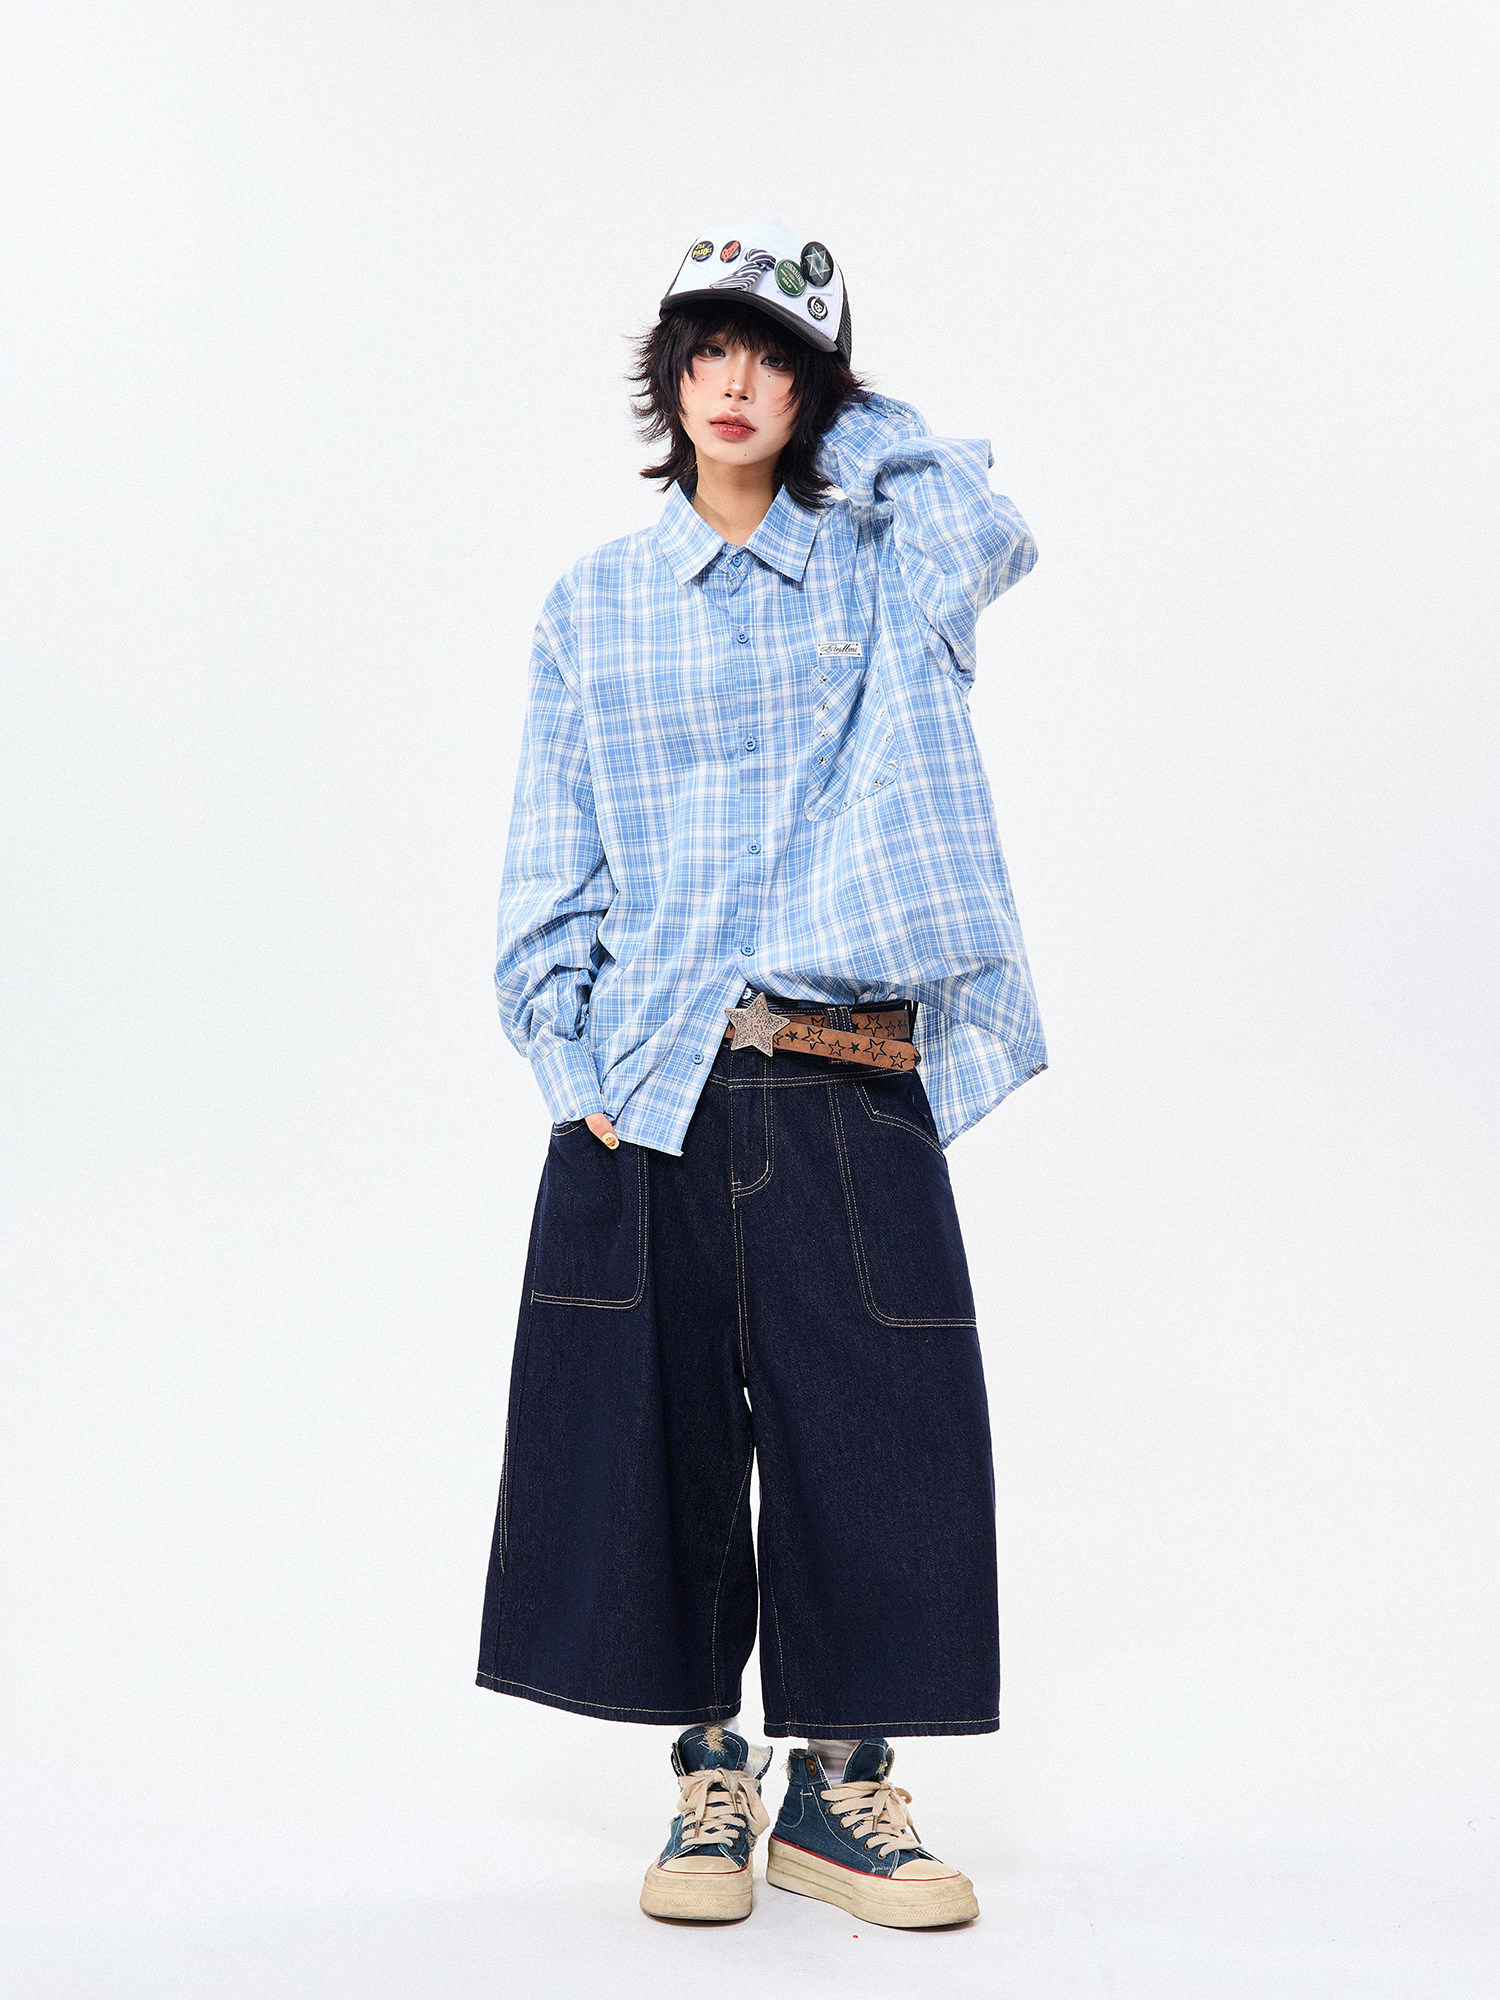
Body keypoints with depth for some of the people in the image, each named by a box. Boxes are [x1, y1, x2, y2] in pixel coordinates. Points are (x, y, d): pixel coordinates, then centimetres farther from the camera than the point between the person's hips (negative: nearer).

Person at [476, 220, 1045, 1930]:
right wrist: (573, 1063, -3)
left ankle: (838, 1789, 17)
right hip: (649, 1086, 1)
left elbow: (980, 525, -16)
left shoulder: (883, 572, 9)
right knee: (659, 1430, 3)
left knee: (872, 1433, 1)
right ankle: (710, 1776, 21)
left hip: (849, 1087, 0)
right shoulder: (596, 605, 10)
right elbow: (549, 871, 9)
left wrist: (836, 434, 2)